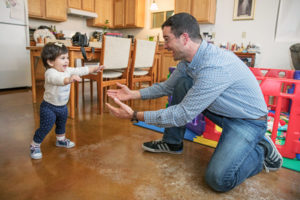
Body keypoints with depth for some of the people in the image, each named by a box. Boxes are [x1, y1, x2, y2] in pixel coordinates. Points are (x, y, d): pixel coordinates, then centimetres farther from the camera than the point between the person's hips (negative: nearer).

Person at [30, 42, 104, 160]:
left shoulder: (67, 70, -3)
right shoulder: (50, 73, -29)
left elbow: (80, 71, 7)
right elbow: (58, 79, -52)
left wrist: (94, 69, 8)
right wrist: (69, 79, -71)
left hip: (62, 106, 8)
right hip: (49, 107, -8)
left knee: (61, 125, 26)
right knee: (45, 128, 0)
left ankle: (61, 140, 49)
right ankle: (34, 146, 23)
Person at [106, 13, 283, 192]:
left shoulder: (215, 66, -34)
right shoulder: (187, 60, -6)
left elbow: (184, 115, -30)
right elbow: (167, 87, 8)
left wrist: (135, 115, -26)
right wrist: (132, 94, 2)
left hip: (248, 120, -8)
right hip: (221, 111, 8)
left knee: (218, 178, -25)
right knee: (181, 83, -6)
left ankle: (262, 150, 4)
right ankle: (172, 143, 8)